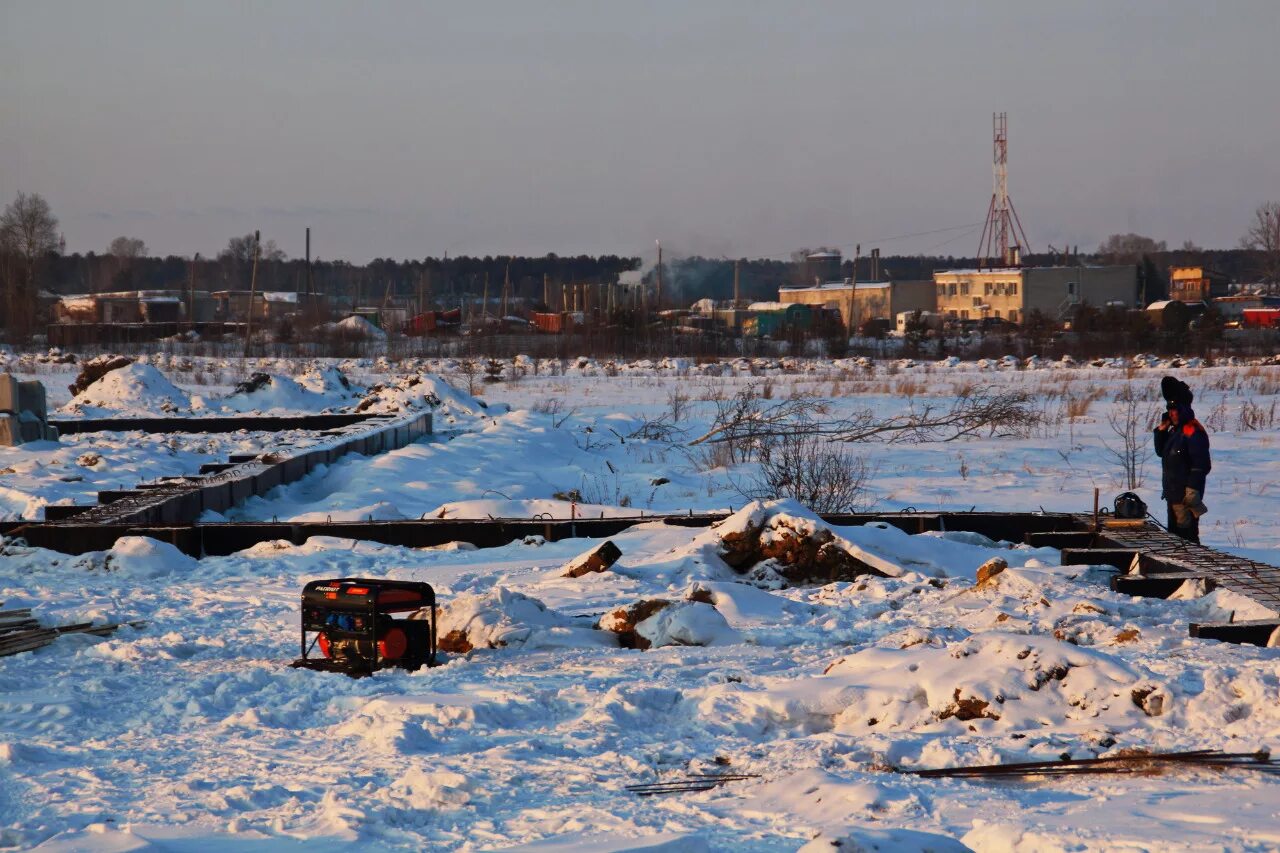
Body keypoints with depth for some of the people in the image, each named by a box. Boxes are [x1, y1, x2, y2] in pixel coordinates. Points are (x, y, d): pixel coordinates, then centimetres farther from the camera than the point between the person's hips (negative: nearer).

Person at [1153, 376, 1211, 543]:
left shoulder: (1193, 431, -15)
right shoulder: (1175, 430, 16)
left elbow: (1201, 463, -21)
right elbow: (1161, 452, 26)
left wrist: (1192, 489, -25)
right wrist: (1161, 431, 11)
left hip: (1186, 496, -10)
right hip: (1173, 494, 10)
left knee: (1187, 534, -11)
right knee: (1174, 533, 17)